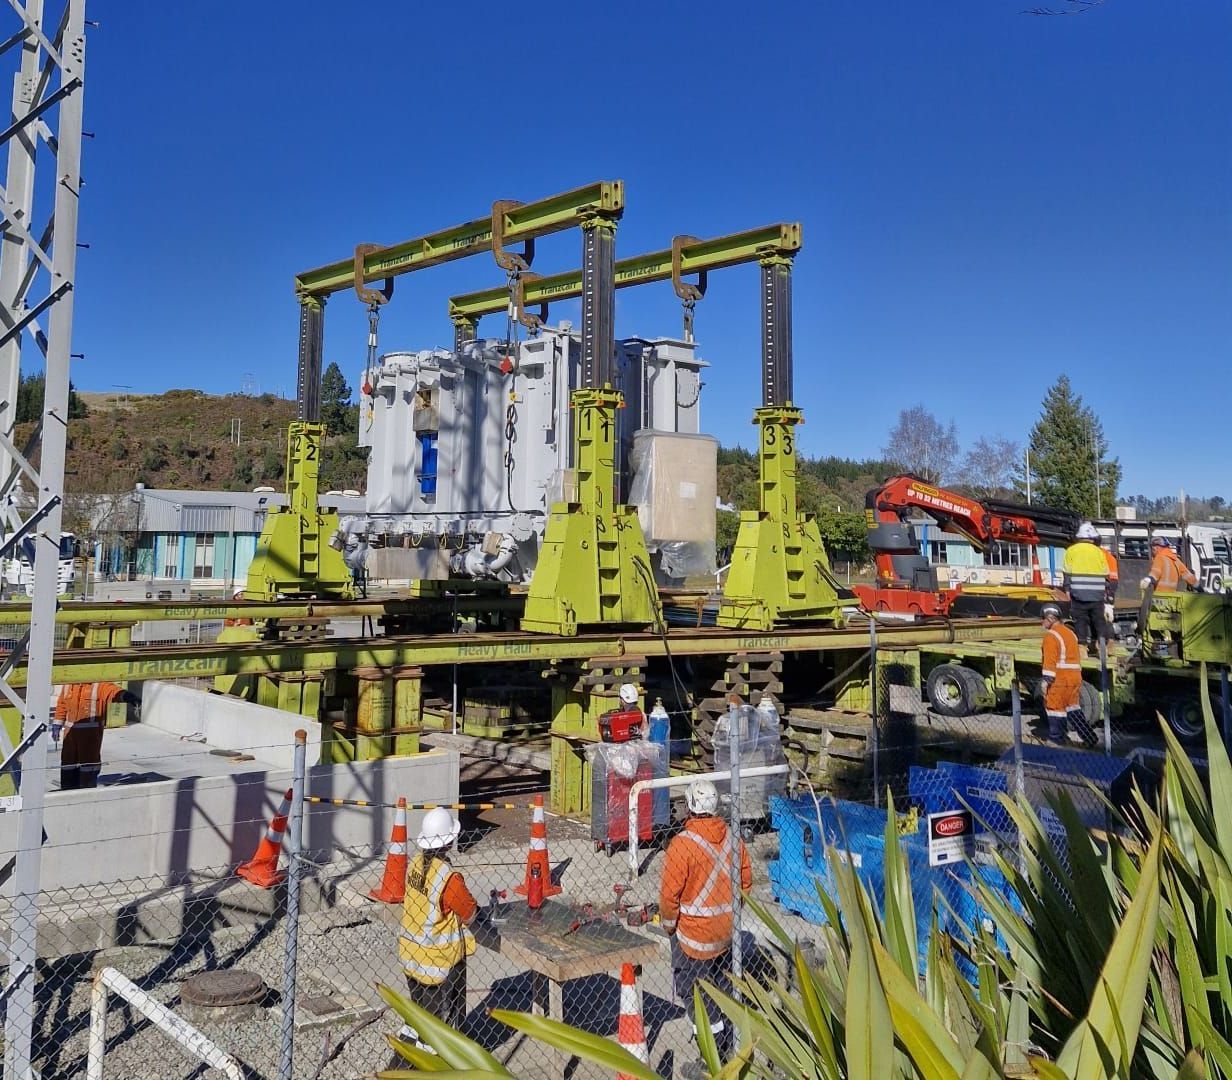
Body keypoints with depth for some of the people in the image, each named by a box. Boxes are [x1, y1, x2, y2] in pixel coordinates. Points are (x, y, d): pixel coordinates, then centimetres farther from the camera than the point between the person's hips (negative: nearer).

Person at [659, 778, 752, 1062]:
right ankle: (726, 1035, 33)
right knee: (723, 983, 21)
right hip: (727, 929, 6)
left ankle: (717, 1040, 5)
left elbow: (669, 893, -17)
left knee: (691, 989, 7)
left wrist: (668, 924, -1)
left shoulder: (682, 843, -21)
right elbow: (745, 882, 7)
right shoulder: (733, 839, -4)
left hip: (695, 932, -6)